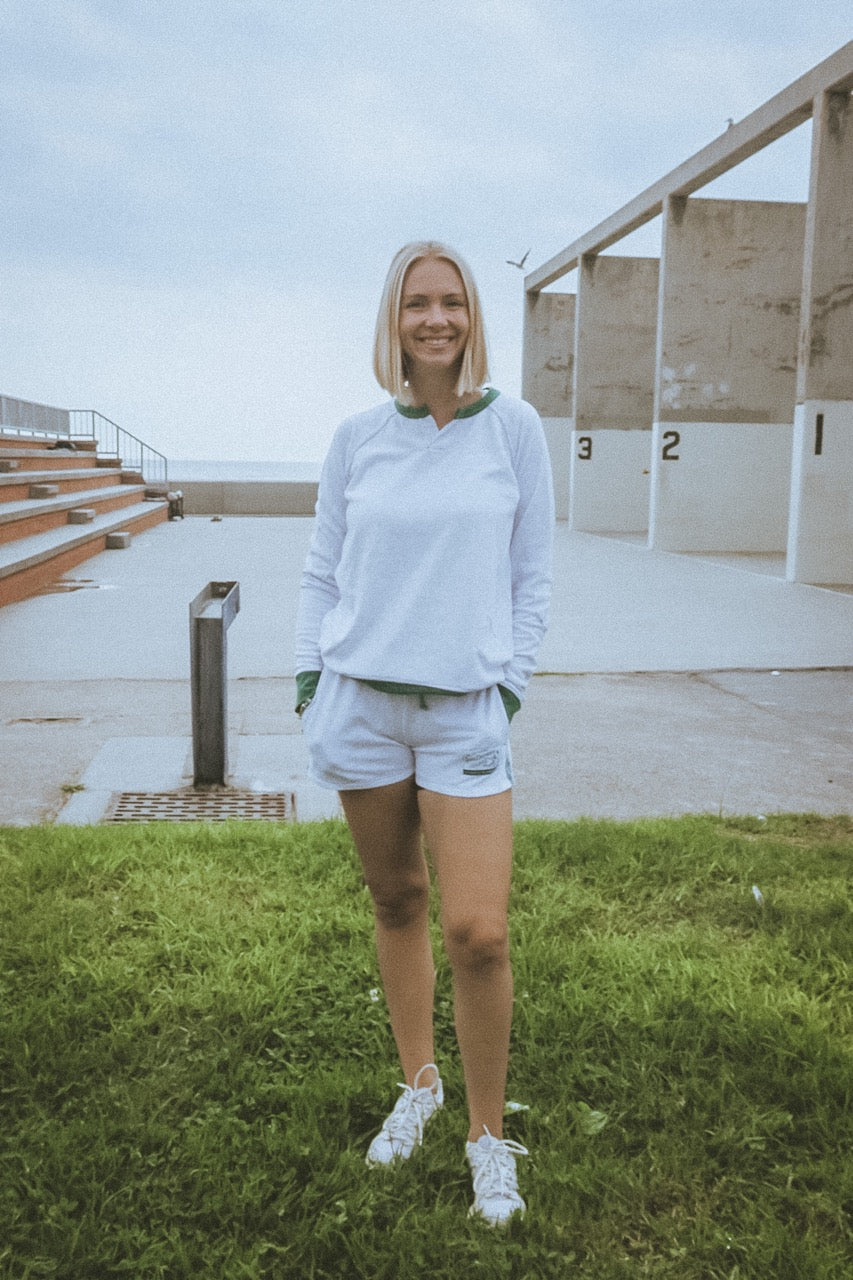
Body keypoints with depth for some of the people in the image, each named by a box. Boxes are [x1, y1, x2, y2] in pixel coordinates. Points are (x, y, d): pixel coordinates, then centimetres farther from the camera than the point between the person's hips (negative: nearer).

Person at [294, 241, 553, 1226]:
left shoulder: (513, 429, 2)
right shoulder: (357, 438, 6)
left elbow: (531, 577, 5)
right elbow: (321, 571, 11)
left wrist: (508, 684, -1)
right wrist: (309, 681, 3)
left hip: (466, 709, -2)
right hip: (360, 701, 2)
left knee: (477, 932, -7)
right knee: (396, 904, 12)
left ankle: (487, 1135, 15)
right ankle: (418, 1084, 33)